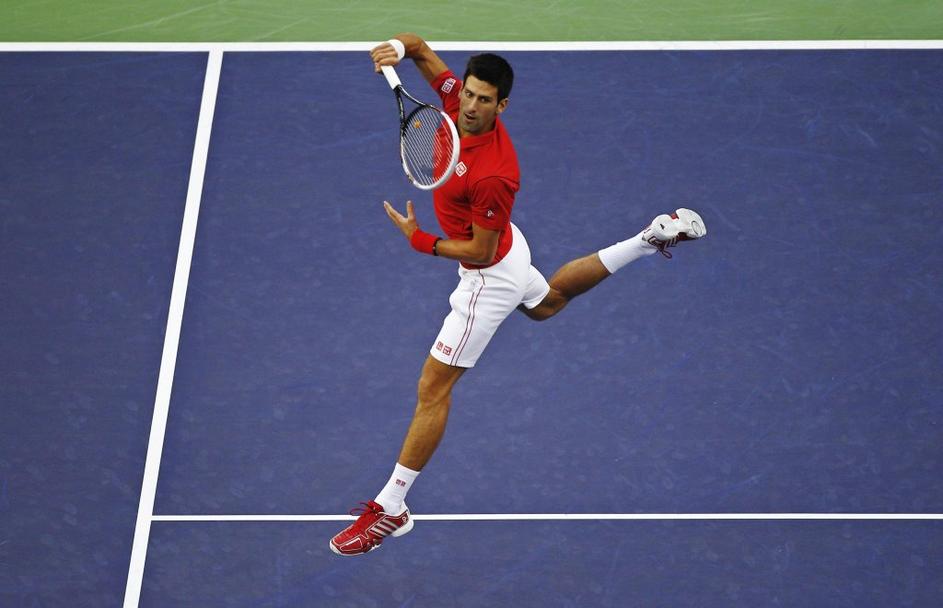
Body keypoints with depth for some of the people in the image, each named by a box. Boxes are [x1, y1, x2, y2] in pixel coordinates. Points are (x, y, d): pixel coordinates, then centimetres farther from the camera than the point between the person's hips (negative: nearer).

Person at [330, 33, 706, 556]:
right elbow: (419, 47, -8)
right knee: (548, 301, 40)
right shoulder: (457, 98, -20)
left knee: (433, 389, -3)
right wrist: (398, 46, -30)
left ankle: (391, 509, 6)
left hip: (490, 276, -9)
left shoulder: (492, 174, -39)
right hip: (507, 247, 9)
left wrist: (420, 240, -28)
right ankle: (649, 241, 43)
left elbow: (482, 253, -30)